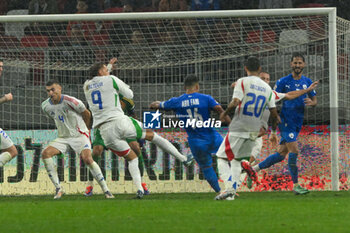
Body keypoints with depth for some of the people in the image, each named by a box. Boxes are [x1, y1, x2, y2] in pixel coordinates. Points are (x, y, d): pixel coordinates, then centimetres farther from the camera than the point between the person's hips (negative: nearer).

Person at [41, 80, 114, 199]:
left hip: (79, 135, -5)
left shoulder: (70, 101, -18)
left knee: (87, 159, -25)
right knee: (45, 153, -16)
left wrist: (85, 128, 14)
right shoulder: (45, 106, -1)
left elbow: (86, 114, -1)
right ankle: (58, 188, -11)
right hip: (63, 138, 5)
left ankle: (106, 191, -14)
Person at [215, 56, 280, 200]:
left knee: (221, 158, 2)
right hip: (254, 131, 5)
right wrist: (274, 128, 26)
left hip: (238, 129, -5)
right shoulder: (267, 88, 9)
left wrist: (225, 113, 1)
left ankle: (229, 188, -18)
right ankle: (232, 192, 7)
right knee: (236, 159, 20)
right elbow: (274, 114, 8)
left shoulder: (242, 82, -7)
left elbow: (235, 103, -18)